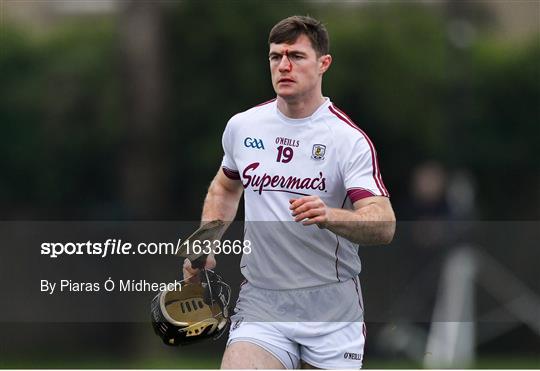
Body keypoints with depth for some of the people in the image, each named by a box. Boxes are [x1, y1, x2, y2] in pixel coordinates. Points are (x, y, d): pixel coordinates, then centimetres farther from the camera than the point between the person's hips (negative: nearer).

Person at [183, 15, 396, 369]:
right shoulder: (241, 127, 6)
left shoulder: (348, 138, -9)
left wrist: (330, 217, -38)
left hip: (332, 311, -2)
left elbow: (384, 225, -20)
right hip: (261, 304, 2)